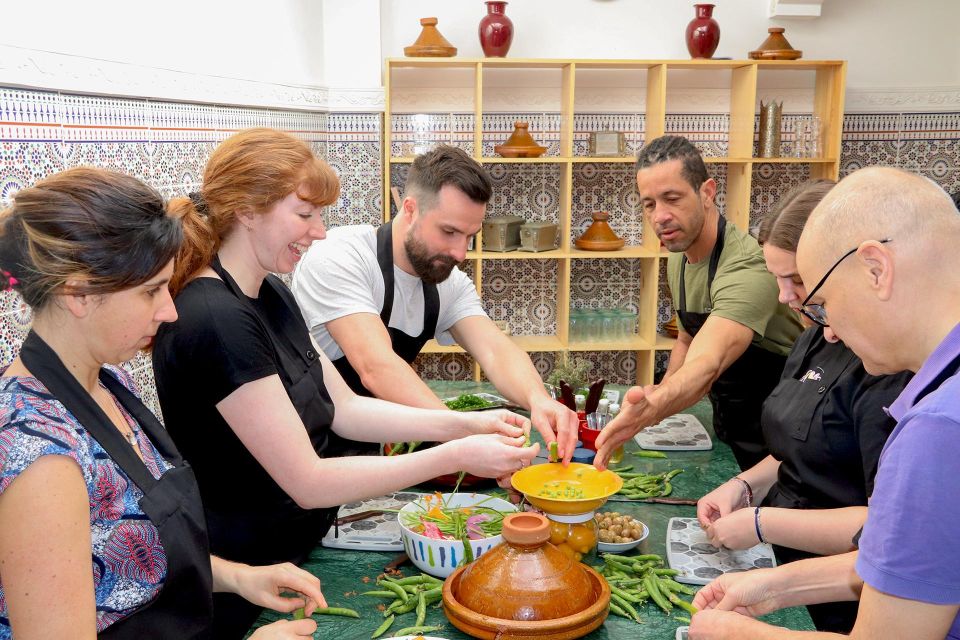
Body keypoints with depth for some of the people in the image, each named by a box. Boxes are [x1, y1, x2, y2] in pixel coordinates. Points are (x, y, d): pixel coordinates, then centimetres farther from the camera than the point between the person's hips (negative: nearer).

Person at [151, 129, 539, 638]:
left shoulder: (270, 294, 3)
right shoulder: (215, 320, -27)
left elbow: (344, 410, 4)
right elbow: (307, 481, -26)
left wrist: (465, 424, -7)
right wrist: (454, 456, -25)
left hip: (296, 555, 8)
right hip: (241, 589, -8)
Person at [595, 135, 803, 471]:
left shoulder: (748, 267, -30)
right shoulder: (678, 259, -1)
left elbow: (707, 365, -45)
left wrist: (651, 408, -64)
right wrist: (662, 392, -5)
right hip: (728, 431, 7)